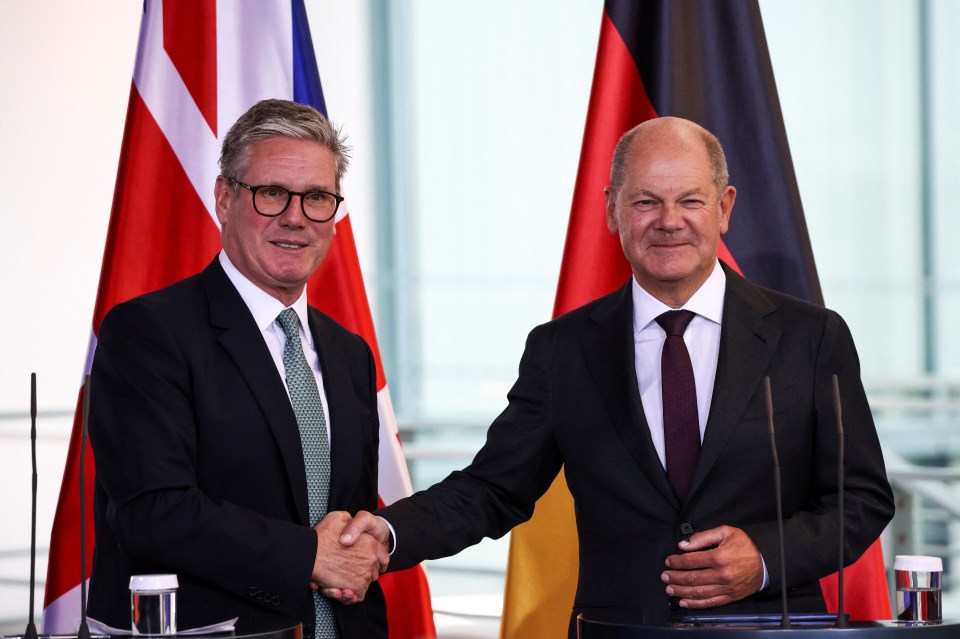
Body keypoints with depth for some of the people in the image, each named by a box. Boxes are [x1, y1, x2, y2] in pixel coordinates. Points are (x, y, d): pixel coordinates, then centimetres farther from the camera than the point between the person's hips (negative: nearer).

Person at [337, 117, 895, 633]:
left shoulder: (812, 337, 6)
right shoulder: (562, 350, 11)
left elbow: (865, 497, 7)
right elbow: (493, 489, 9)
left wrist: (768, 557, -9)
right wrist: (389, 534, -9)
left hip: (770, 625, -2)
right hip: (618, 626, 2)